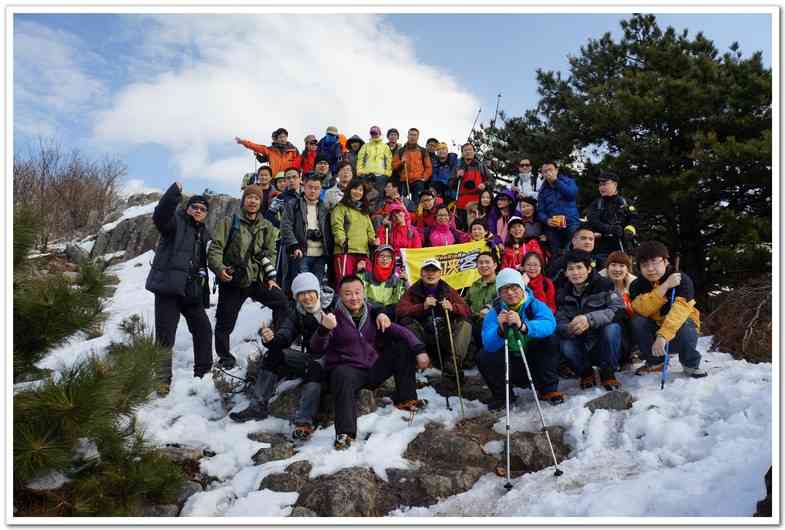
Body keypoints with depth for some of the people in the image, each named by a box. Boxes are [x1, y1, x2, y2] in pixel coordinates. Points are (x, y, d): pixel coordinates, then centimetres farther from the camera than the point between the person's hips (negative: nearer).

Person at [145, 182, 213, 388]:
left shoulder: (203, 234, 18)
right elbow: (160, 215, -26)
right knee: (165, 336, -6)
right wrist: (175, 192, -39)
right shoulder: (176, 221, -1)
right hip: (168, 287, -7)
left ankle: (203, 371, 27)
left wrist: (205, 294, 19)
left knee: (203, 329, 12)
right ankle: (162, 380, 2)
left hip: (191, 292, 7)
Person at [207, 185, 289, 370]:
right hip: (232, 280, -2)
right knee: (225, 322, 0)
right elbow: (215, 249, -6)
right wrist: (219, 269, -22)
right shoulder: (229, 222, -1)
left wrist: (271, 277, 1)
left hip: (257, 279, 2)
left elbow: (270, 253, 11)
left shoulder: (267, 227, 10)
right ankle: (225, 357, 22)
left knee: (282, 302, -15)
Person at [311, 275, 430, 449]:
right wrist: (324, 330, -36)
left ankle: (405, 399, 1)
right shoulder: (335, 317, -6)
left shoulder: (372, 314, 6)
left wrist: (419, 350, -16)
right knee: (343, 377, -38)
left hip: (374, 368, 5)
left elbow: (399, 331, 0)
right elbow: (317, 350, -15)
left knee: (404, 348, -4)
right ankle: (345, 432, -36)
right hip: (347, 368, -5)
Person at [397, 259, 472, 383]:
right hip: (423, 336, -2)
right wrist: (422, 306, -26)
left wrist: (452, 307, -20)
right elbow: (400, 310, -11)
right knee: (407, 322, -25)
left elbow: (467, 311, 2)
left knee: (465, 324, -19)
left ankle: (453, 364, -26)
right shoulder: (413, 291, 6)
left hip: (445, 336, 2)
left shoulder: (448, 291, 11)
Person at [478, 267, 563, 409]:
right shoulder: (494, 312, -9)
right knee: (484, 357, -22)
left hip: (535, 364, -1)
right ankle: (503, 395, 4)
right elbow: (488, 344, -24)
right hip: (510, 365, 1)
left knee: (548, 341, -25)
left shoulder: (535, 305, -10)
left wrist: (522, 326, -50)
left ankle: (548, 390, -5)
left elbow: (549, 324, -33)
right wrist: (500, 330, -45)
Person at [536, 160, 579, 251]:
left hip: (571, 224, -2)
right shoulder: (543, 191, 16)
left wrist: (556, 181, -8)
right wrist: (547, 220, -13)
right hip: (552, 227, 2)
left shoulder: (568, 181, 10)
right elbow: (540, 211, 9)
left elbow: (572, 194, -11)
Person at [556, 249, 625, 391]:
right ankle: (586, 373, 5)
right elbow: (559, 324, -8)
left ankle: (608, 374, -9)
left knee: (612, 327, -31)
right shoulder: (563, 294, 1)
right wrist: (570, 328, -34)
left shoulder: (604, 285, -10)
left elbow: (619, 310, -25)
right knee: (565, 345, -28)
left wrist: (589, 319, -41)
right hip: (583, 349, 2)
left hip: (606, 347, -2)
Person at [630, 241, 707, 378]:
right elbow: (642, 310, -29)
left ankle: (691, 364, -6)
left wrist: (662, 336, -50)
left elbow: (679, 310, -35)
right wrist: (665, 286, -36)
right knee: (637, 321, -27)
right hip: (654, 329, 2)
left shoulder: (682, 280, -18)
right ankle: (655, 362, -5)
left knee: (685, 328, -35)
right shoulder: (637, 285, -9)